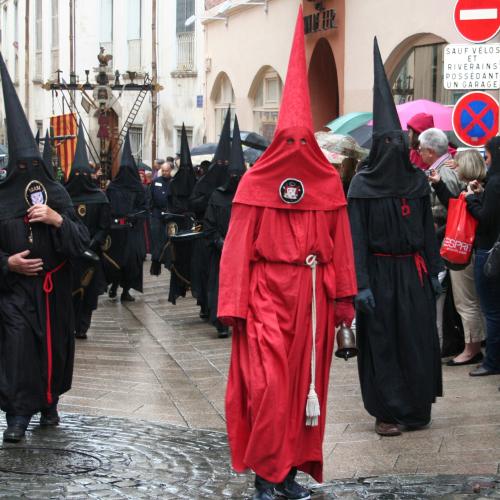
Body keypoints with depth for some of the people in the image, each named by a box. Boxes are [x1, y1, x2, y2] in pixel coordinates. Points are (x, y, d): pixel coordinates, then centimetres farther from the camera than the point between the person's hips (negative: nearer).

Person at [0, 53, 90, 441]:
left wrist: (58, 220, -16)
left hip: (54, 287, 2)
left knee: (54, 343, 7)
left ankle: (49, 402, 25)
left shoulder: (57, 194, 3)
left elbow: (82, 241, -1)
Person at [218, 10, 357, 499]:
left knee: (305, 382, 7)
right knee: (267, 385, -9)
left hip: (312, 297, 3)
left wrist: (343, 296, 2)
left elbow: (340, 244, 7)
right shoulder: (254, 183, -3)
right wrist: (233, 305, -10)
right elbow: (238, 247, -5)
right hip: (266, 295, -3)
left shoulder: (328, 183, 5)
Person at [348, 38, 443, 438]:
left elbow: (428, 229, 10)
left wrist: (434, 269, 6)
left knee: (418, 339, 3)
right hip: (380, 273, -3)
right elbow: (357, 237, -9)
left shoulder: (417, 181, 6)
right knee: (382, 341, 1)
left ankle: (416, 408, 15)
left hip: (413, 271, 3)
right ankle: (386, 412, 7)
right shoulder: (362, 186, -6)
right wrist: (362, 283, -14)